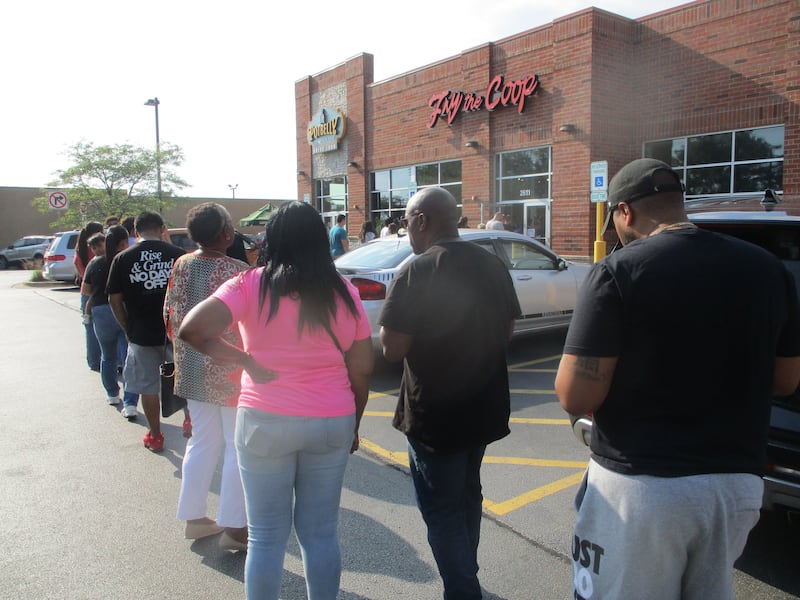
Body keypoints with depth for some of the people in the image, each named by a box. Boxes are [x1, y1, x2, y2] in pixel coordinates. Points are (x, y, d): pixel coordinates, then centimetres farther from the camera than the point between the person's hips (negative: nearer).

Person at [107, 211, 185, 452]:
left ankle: (155, 436, 23)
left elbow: (114, 300, -1)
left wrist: (128, 329, 10)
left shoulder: (122, 259, -3)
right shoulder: (178, 254, -6)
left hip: (142, 333, 0)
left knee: (148, 386, 13)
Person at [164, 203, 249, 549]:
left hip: (193, 370, 7)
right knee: (238, 447, 6)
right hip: (231, 373, -7)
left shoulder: (181, 266, 1)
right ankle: (233, 527, 13)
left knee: (202, 442, 19)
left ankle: (194, 516, 29)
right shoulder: (238, 272, -19)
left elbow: (170, 316, 8)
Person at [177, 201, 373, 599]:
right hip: (332, 423, 2)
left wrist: (245, 360, -8)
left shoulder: (250, 285, -7)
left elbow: (191, 330, -20)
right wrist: (353, 425, 14)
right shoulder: (344, 292, 0)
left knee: (266, 536, 14)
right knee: (321, 533, 16)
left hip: (266, 421, -2)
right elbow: (361, 369, 2)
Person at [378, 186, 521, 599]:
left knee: (442, 509, 9)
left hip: (435, 414, -7)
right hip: (485, 407, 7)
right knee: (468, 496, 25)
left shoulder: (415, 274, -20)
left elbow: (392, 349, -20)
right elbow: (506, 331, 9)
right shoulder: (493, 266, 0)